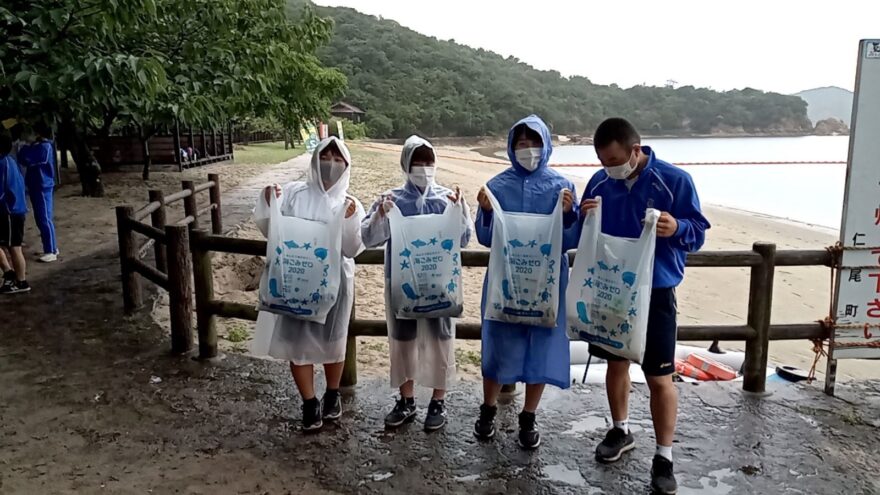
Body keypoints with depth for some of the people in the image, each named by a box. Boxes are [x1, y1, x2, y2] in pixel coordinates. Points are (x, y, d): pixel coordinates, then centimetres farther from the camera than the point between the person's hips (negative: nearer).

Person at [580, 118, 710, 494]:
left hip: (655, 292, -4)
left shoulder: (674, 180, -13)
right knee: (615, 363, 17)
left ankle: (664, 457, 16)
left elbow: (698, 232, -8)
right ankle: (621, 431, 38)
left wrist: (677, 228, -31)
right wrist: (583, 219, -15)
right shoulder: (599, 182, 0)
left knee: (659, 378, 1)